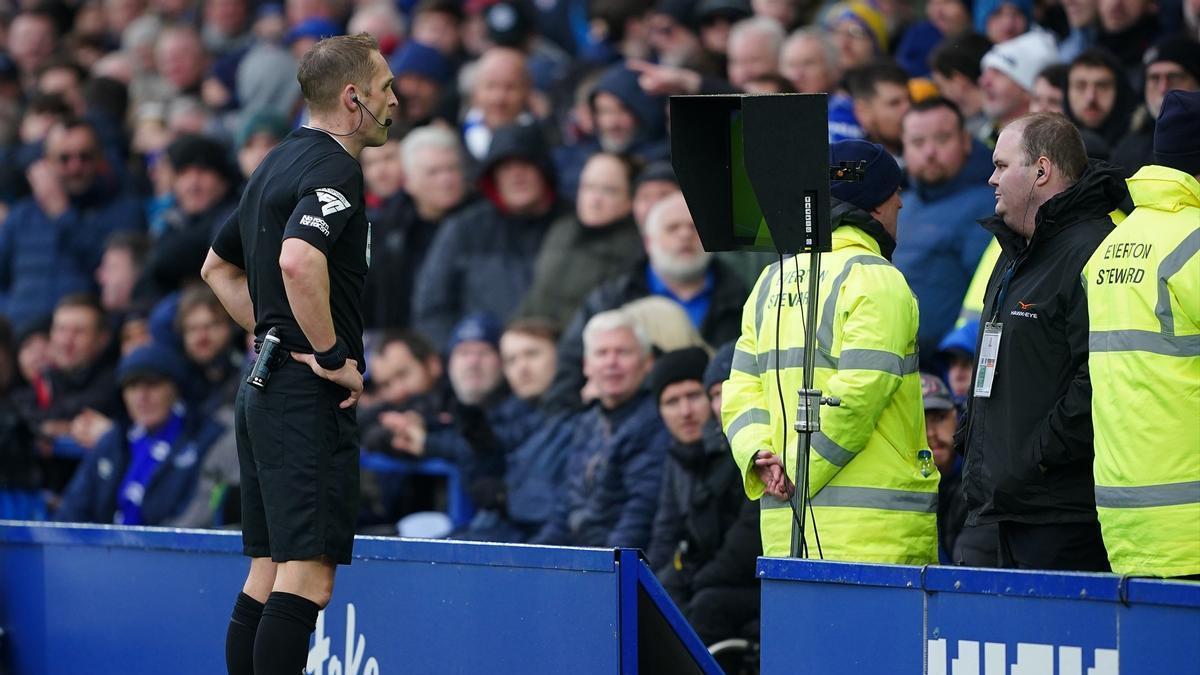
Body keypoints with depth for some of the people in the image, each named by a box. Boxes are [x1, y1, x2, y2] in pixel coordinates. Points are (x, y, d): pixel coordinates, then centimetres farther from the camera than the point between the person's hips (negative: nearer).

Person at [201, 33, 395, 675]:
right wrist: (333, 356, -21)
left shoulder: (278, 164, 18)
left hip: (263, 387, 10)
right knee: (307, 575, -12)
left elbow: (218, 266, 28)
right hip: (308, 398, -10)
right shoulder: (333, 170, -13)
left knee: (268, 572, 10)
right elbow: (298, 261, -31)